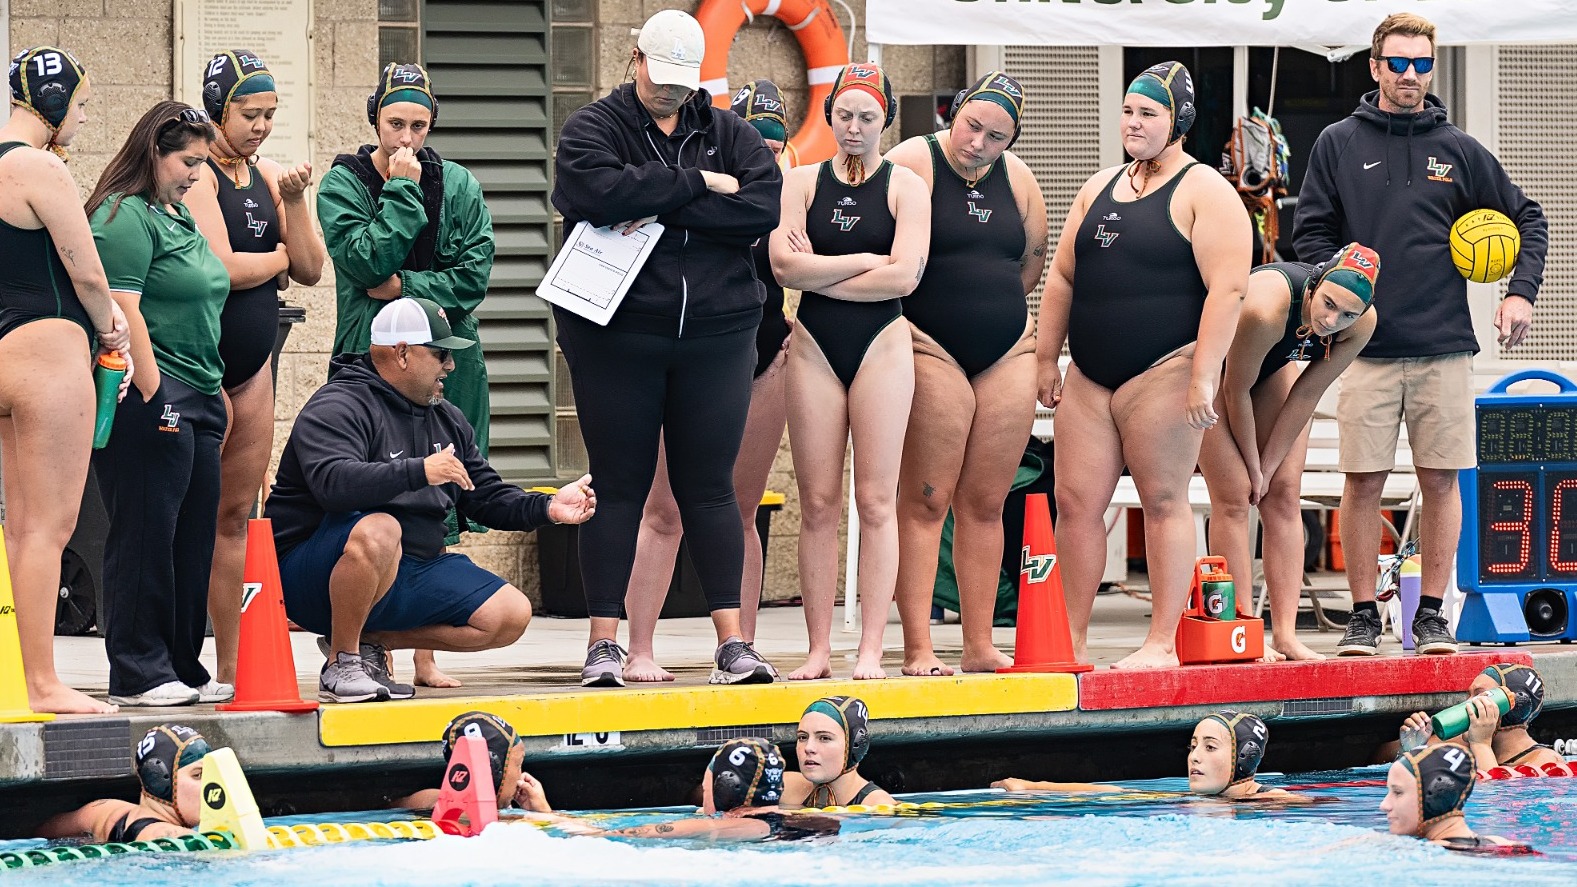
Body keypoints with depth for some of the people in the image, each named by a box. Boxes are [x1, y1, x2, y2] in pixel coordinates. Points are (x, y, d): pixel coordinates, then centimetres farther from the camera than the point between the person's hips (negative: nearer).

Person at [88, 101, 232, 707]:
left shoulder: (180, 217, 20)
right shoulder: (125, 217, -9)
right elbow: (123, 310, -17)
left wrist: (210, 396, 23)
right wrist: (153, 396, -21)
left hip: (198, 400, 10)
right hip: (152, 397, -10)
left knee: (193, 541, 9)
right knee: (146, 536, -6)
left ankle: (183, 668, 15)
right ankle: (138, 674, -3)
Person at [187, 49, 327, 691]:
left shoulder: (266, 176, 12)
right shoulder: (198, 173, -10)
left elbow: (310, 271, 8)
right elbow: (221, 267, -20)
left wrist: (294, 203, -6)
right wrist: (279, 257, -1)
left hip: (253, 358, 7)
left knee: (237, 513, 8)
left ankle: (231, 667, 10)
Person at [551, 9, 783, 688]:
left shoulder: (728, 134, 11)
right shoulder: (593, 129, 4)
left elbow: (764, 206, -6)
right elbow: (601, 193, -18)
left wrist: (662, 210, -14)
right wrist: (700, 185, -13)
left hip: (714, 336, 2)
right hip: (617, 338, -2)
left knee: (709, 487, 2)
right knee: (619, 488, 0)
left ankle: (732, 643, 2)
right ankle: (604, 644, 2)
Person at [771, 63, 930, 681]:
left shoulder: (905, 186, 2)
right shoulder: (802, 182, 8)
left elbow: (903, 277, -11)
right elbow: (784, 265, -7)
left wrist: (819, 274, -7)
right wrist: (865, 261, -8)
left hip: (881, 345, -2)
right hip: (814, 349, 2)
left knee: (876, 502, -4)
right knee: (817, 505, -1)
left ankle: (871, 651, -4)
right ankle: (819, 651, 1)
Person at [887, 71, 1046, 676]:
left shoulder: (1016, 178, 9)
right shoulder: (913, 163, -8)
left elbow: (1033, 264, 22)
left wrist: (989, 304, 13)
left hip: (1008, 354, 5)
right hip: (932, 353, -5)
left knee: (985, 504, 6)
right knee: (925, 501, -8)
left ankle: (980, 647, 8)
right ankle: (918, 650, -9)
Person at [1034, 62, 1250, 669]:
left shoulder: (1204, 192, -4)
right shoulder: (1100, 188, 18)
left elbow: (1227, 287, -13)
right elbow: (1063, 277, 22)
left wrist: (1204, 378, -19)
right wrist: (1047, 359, 15)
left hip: (1163, 371, -6)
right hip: (1089, 378, 6)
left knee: (1163, 502, -4)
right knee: (1076, 503, 2)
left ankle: (1162, 643, 0)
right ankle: (1070, 639, 7)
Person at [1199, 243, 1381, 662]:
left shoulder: (1362, 324, -25)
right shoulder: (1266, 308, -42)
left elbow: (1306, 395, -15)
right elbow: (1236, 391, -29)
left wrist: (1267, 467, -12)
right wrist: (1253, 466, -17)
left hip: (1273, 366, 5)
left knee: (1284, 495, -2)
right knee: (1233, 497, -11)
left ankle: (1286, 635, -4)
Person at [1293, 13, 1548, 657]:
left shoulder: (1459, 151, 9)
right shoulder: (1338, 145, 6)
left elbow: (1526, 220, 16)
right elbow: (1310, 233, 7)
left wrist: (1521, 292, 2)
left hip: (1445, 347, 1)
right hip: (1367, 348, -1)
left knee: (1441, 481, 2)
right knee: (1363, 483, -2)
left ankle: (1431, 612, 10)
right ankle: (1363, 616, 6)